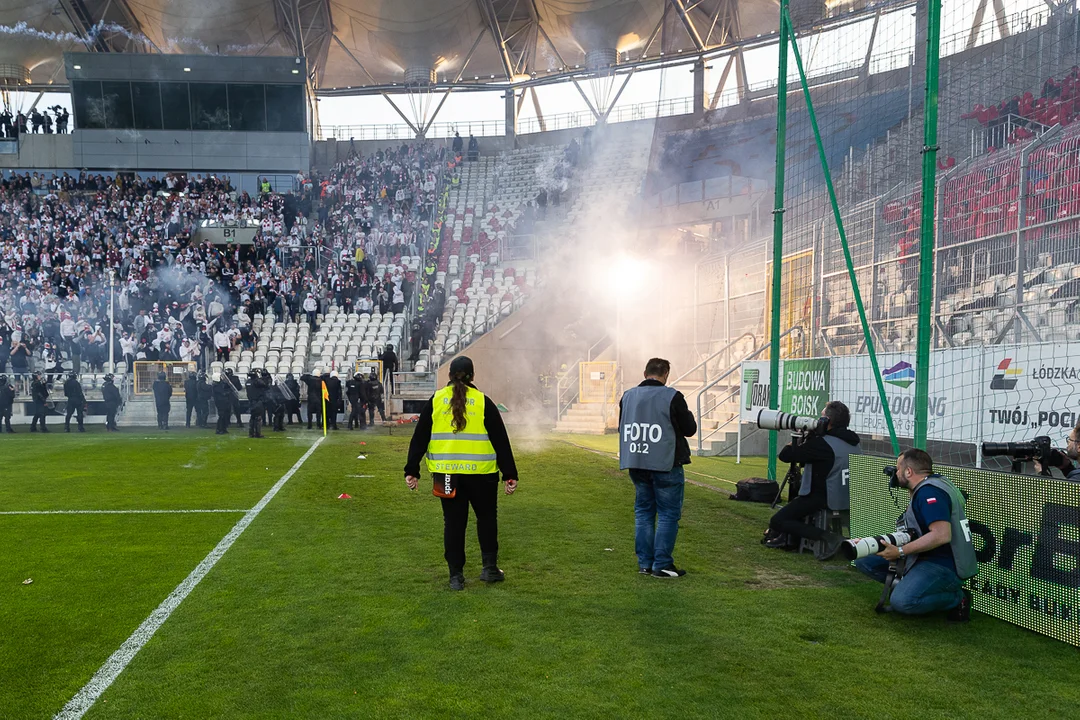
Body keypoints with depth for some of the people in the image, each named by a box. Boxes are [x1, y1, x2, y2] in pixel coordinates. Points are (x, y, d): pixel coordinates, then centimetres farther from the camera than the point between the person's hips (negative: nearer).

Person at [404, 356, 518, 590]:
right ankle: (490, 567, 19)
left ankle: (456, 575, 12)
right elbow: (500, 440, -1)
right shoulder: (483, 402, 0)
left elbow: (420, 438, 2)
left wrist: (412, 471, 6)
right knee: (486, 517, 18)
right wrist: (510, 475, 2)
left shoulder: (435, 401, 4)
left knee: (453, 522, 10)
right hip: (480, 472, -1)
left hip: (446, 472, 1)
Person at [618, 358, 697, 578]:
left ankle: (644, 563, 17)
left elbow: (622, 428, 16)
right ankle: (662, 565, 4)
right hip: (665, 464, -5)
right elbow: (690, 429, -4)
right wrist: (688, 414, 14)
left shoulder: (627, 396, 6)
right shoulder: (672, 397, -11)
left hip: (636, 465, 6)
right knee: (668, 514, 3)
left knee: (643, 512, 14)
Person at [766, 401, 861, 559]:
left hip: (824, 499, -9)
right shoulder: (854, 442, 7)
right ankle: (790, 538, 28)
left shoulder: (822, 443, -19)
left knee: (776, 522, -8)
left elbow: (784, 455, -16)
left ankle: (826, 536, -17)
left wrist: (796, 440, 3)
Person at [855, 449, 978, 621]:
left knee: (902, 602, -31)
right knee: (864, 559, 3)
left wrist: (900, 551, -27)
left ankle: (957, 597, -6)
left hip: (944, 566, -9)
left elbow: (942, 535, -31)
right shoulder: (924, 488, 13)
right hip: (922, 559, 9)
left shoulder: (929, 492, -19)